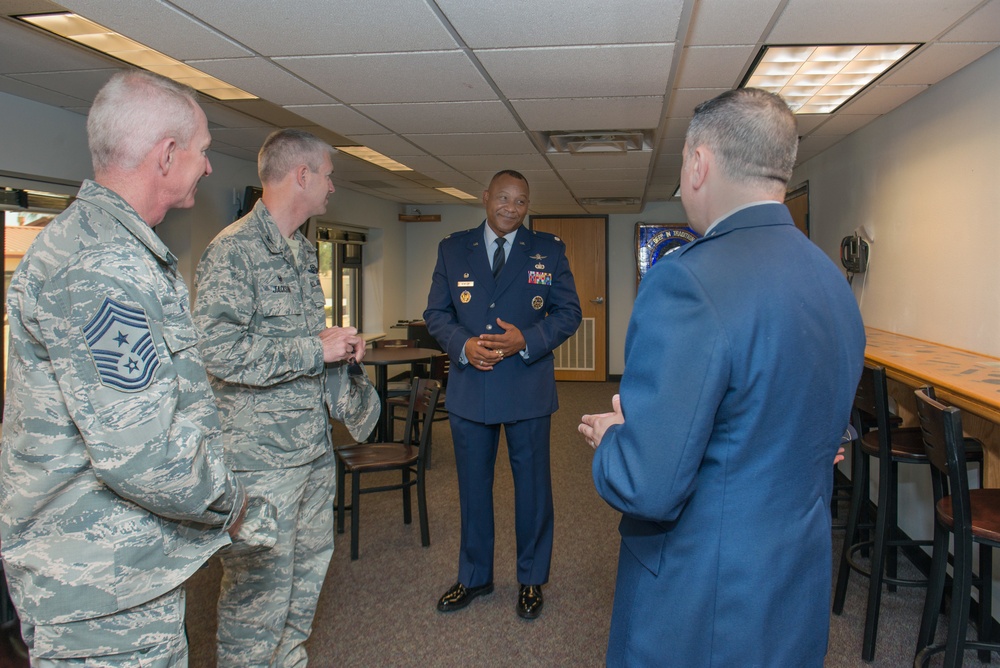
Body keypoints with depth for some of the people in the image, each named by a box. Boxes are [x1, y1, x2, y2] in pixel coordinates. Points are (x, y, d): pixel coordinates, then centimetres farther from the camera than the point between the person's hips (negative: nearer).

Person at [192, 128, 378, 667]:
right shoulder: (233, 250, -14)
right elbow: (217, 350, -24)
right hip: (262, 453, -9)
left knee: (308, 567, 18)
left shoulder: (302, 251, 15)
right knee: (260, 585, -1)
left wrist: (338, 346, 6)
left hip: (314, 444, 9)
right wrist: (316, 349, -19)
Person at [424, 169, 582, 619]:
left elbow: (568, 312, 0)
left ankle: (531, 580, 28)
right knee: (473, 486, 14)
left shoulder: (548, 250, 2)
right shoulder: (453, 249, 6)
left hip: (528, 389, -1)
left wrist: (526, 341, -16)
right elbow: (436, 312, 5)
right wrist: (464, 345, -14)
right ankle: (474, 576, 32)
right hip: (469, 385, 2)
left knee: (532, 486, 9)